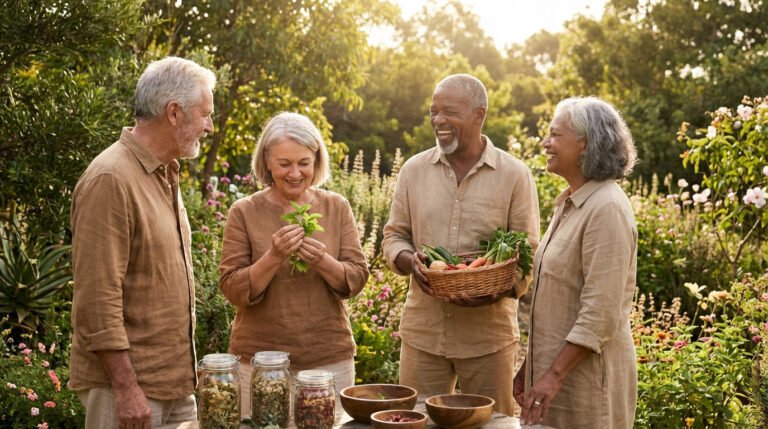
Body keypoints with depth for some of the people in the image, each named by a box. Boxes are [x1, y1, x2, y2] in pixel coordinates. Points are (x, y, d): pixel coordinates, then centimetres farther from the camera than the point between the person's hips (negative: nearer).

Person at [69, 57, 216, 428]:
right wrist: (125, 386, -20)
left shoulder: (164, 175, 13)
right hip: (129, 386, -8)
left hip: (174, 382, 8)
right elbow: (98, 298, -20)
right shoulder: (111, 180, -17)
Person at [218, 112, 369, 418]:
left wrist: (323, 261, -21)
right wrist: (273, 257, -22)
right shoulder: (244, 212, -4)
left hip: (330, 358, 2)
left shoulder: (337, 207, 2)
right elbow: (232, 290, -7)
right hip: (259, 358, -1)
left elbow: (357, 280, -2)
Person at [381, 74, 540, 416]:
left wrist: (498, 291, -23)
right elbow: (394, 236, 10)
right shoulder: (413, 170, 5)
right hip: (422, 330, 3)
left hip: (489, 335, -2)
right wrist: (409, 261, -13)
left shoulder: (515, 175, -4)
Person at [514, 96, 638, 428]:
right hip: (553, 369, 8)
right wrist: (530, 366, 15)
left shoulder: (607, 209, -16)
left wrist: (554, 375, -21)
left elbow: (601, 312, -21)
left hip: (586, 374, -8)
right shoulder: (569, 205, 11)